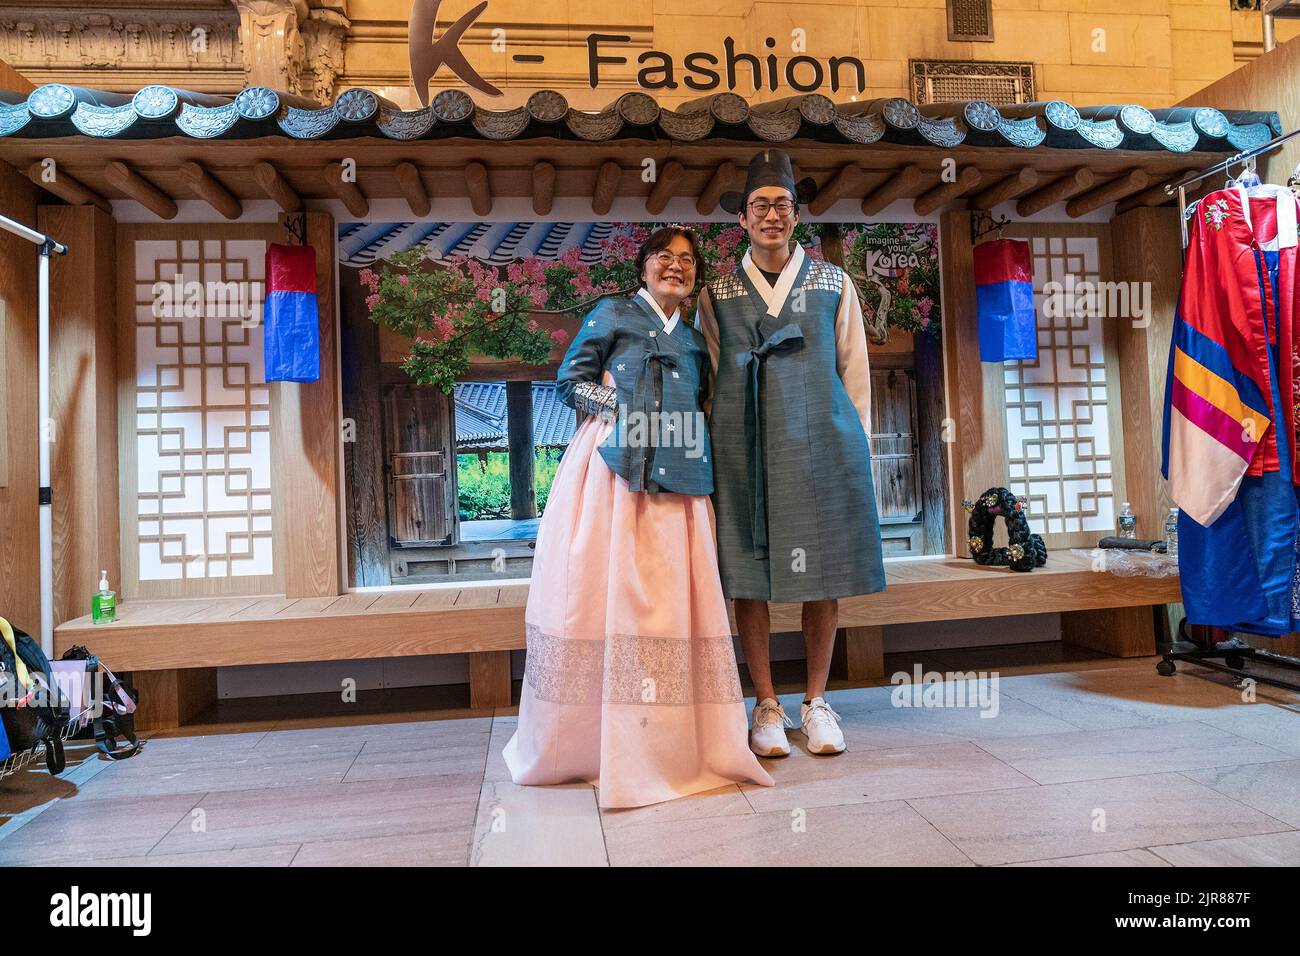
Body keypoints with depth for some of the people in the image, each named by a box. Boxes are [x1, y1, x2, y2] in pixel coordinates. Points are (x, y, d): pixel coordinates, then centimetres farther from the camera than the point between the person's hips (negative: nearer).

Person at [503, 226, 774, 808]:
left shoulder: (693, 341, 24)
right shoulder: (613, 315, 11)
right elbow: (569, 381, 4)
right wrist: (627, 409, -7)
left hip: (674, 478, 4)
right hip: (612, 469, -4)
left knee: (669, 599, -1)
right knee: (606, 591, -4)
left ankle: (664, 741, 9)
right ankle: (589, 738, 8)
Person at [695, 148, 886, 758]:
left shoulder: (833, 285, 10)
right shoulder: (716, 294, 9)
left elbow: (854, 371, 11)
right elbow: (708, 379, 11)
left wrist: (855, 446, 7)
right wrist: (716, 448, 7)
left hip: (821, 444, 1)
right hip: (742, 449, 0)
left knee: (822, 574, 3)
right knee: (748, 575, 1)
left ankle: (816, 702, 18)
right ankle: (767, 706, 15)